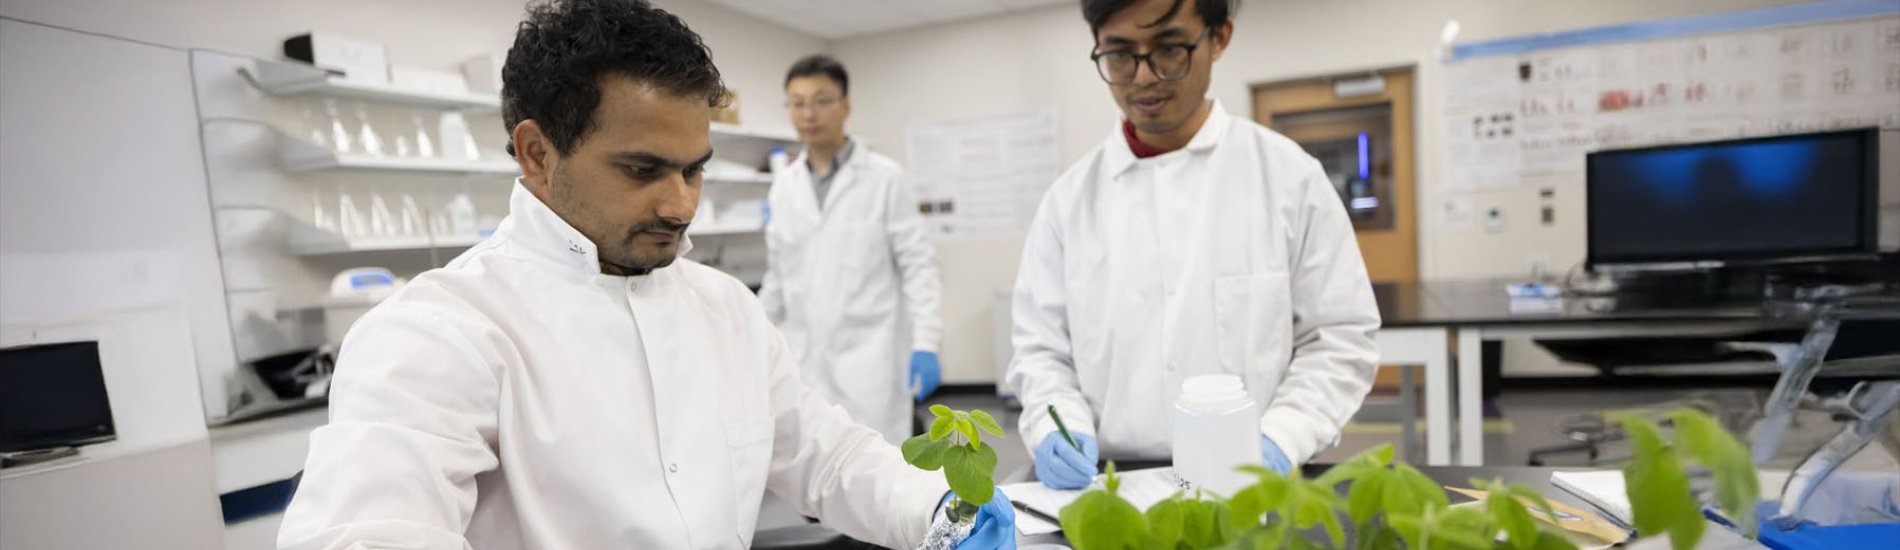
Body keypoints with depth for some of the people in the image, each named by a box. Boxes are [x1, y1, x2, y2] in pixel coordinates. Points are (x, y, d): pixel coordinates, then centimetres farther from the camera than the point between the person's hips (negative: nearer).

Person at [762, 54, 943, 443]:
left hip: (868, 360, -4)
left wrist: (925, 344, -13)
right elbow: (778, 274, 15)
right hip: (801, 361, 4)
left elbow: (917, 265, -5)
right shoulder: (784, 185, 9)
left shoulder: (885, 178, -4)